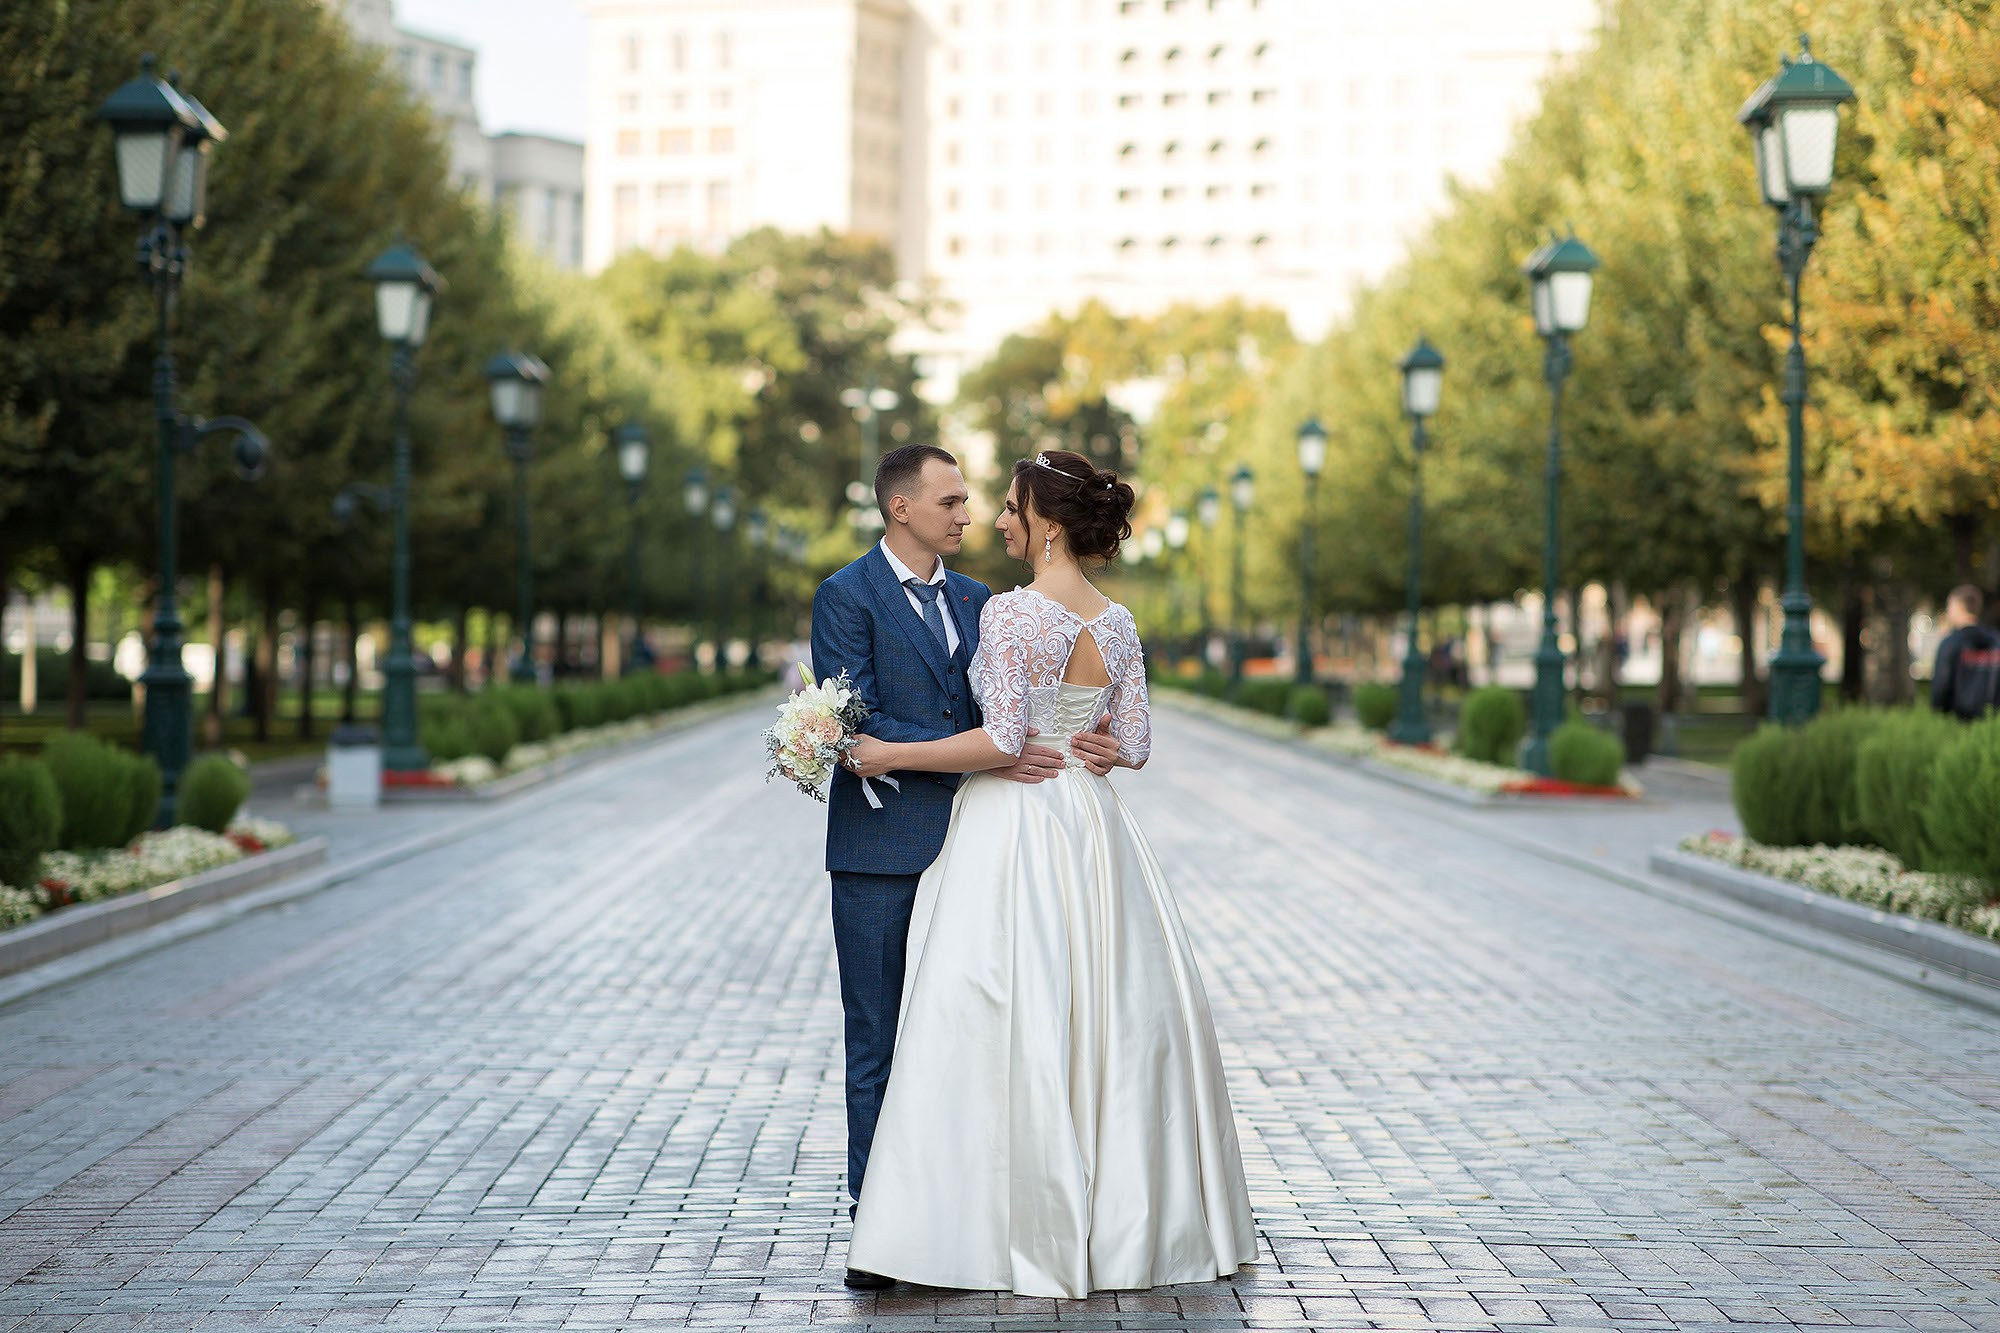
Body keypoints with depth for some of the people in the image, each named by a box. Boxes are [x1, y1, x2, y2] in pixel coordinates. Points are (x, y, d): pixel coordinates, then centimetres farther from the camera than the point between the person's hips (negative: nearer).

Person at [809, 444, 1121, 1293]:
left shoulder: (975, 600, 14)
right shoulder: (847, 596, -6)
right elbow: (859, 722, -15)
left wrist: (1083, 746, -8)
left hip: (963, 846, 6)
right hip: (882, 851, -5)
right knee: (879, 1043, 1)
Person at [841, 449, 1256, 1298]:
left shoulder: (1010, 613, -14)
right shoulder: (1117, 624, 6)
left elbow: (1004, 741, -18)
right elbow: (1132, 747, 7)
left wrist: (890, 755, -12)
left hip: (1014, 828, -7)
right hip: (1090, 829, 7)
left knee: (1009, 1023, -3)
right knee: (1112, 1018, 12)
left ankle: (1028, 1232, -1)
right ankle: (1125, 1219, 19)